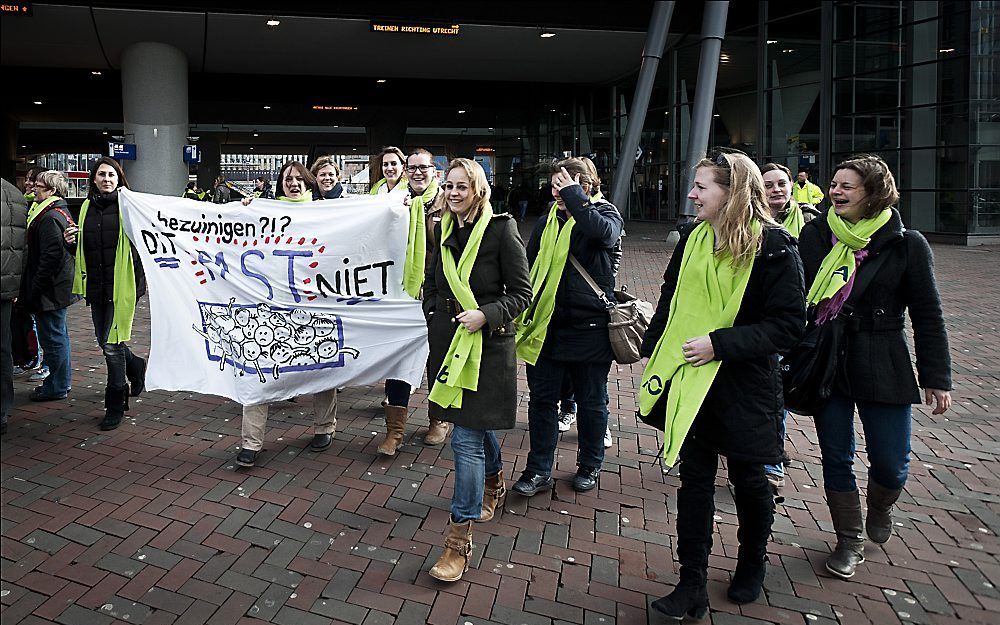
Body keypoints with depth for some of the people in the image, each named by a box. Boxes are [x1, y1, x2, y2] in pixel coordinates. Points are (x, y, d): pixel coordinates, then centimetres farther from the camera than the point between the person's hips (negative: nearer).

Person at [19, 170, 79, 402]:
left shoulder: (50, 217, -18)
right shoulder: (61, 212, 13)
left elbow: (50, 256, -23)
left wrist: (34, 290, -18)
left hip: (50, 291, -10)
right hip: (60, 288, 10)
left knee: (52, 337, 0)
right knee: (58, 335, 18)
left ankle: (57, 387, 10)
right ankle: (62, 381, 29)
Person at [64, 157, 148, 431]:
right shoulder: (87, 207, 13)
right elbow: (85, 244, 23)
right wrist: (72, 240, 4)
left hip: (122, 284, -6)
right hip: (97, 285, 6)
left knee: (113, 344, -3)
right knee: (104, 341, 14)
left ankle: (115, 406, 9)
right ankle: (136, 367, 43)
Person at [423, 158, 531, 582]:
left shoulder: (501, 230, -10)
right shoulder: (443, 232, 7)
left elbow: (521, 293, -9)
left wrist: (485, 315, -21)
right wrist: (435, 318, 8)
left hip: (487, 345, -6)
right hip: (447, 341, 6)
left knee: (467, 437, -9)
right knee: (474, 421, 23)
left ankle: (459, 541, -3)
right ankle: (494, 482, 51)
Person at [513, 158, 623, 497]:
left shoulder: (603, 212, -4)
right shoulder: (548, 221, 7)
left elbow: (606, 233, -30)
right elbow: (529, 268, 14)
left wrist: (573, 197, -23)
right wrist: (524, 314, 11)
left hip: (589, 326, -3)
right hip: (546, 325, 4)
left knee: (591, 402, 12)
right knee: (541, 398, 8)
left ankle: (590, 466, 31)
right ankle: (539, 470, 20)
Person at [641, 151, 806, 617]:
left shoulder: (773, 246, -13)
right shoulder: (692, 238, 4)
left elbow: (789, 325, -16)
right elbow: (669, 302, 14)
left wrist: (720, 343, -22)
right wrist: (652, 354, 11)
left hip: (742, 386, -4)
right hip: (689, 381, 4)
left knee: (747, 479, 14)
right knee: (694, 479, 8)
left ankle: (752, 565, 41)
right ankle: (692, 585, 18)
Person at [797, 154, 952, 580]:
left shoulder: (906, 245, -4)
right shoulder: (815, 235, 0)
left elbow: (928, 315, 0)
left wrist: (936, 377, -1)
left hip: (882, 368, -1)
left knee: (890, 462, 2)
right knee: (836, 458, 8)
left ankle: (879, 506, 38)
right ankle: (849, 541, 27)